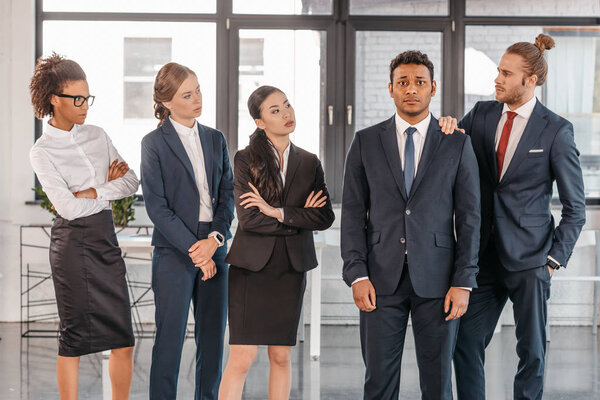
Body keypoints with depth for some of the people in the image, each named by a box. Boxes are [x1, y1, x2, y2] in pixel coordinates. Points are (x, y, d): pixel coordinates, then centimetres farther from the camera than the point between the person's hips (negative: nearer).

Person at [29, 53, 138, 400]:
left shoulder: (97, 136, 11)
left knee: (123, 338, 4)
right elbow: (68, 207, -14)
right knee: (74, 337, 1)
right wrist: (109, 188, -3)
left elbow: (131, 182, 5)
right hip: (72, 241, -5)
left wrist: (91, 193, -7)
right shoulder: (42, 151, -5)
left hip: (106, 237, 5)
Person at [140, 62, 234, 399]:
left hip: (214, 250, 5)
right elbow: (157, 206, -8)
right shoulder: (154, 143, -2)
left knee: (213, 338, 7)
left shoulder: (215, 139, 12)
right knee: (170, 338, -2)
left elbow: (227, 194, 8)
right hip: (174, 252, -4)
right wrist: (194, 249, -12)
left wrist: (216, 239, -9)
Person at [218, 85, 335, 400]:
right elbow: (248, 219, -11)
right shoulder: (246, 160, -1)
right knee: (242, 358, -8)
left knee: (281, 357, 8)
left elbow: (325, 217, -3)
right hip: (251, 267, -3)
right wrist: (299, 217, -7)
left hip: (291, 268, 3)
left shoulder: (309, 163, 8)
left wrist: (277, 211, -12)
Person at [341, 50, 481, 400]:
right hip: (381, 280, 1)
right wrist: (357, 275, -5)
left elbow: (469, 217, 2)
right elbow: (353, 213, 4)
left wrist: (463, 282, -5)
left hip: (436, 280, 0)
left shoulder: (458, 144, 4)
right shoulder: (366, 142, 6)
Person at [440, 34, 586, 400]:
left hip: (528, 259, -4)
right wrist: (445, 129, -11)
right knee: (467, 342, 4)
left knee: (532, 351, 6)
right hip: (485, 254, 4)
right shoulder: (482, 114, 6)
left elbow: (575, 206, -2)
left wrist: (556, 258, -7)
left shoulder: (556, 130, -6)